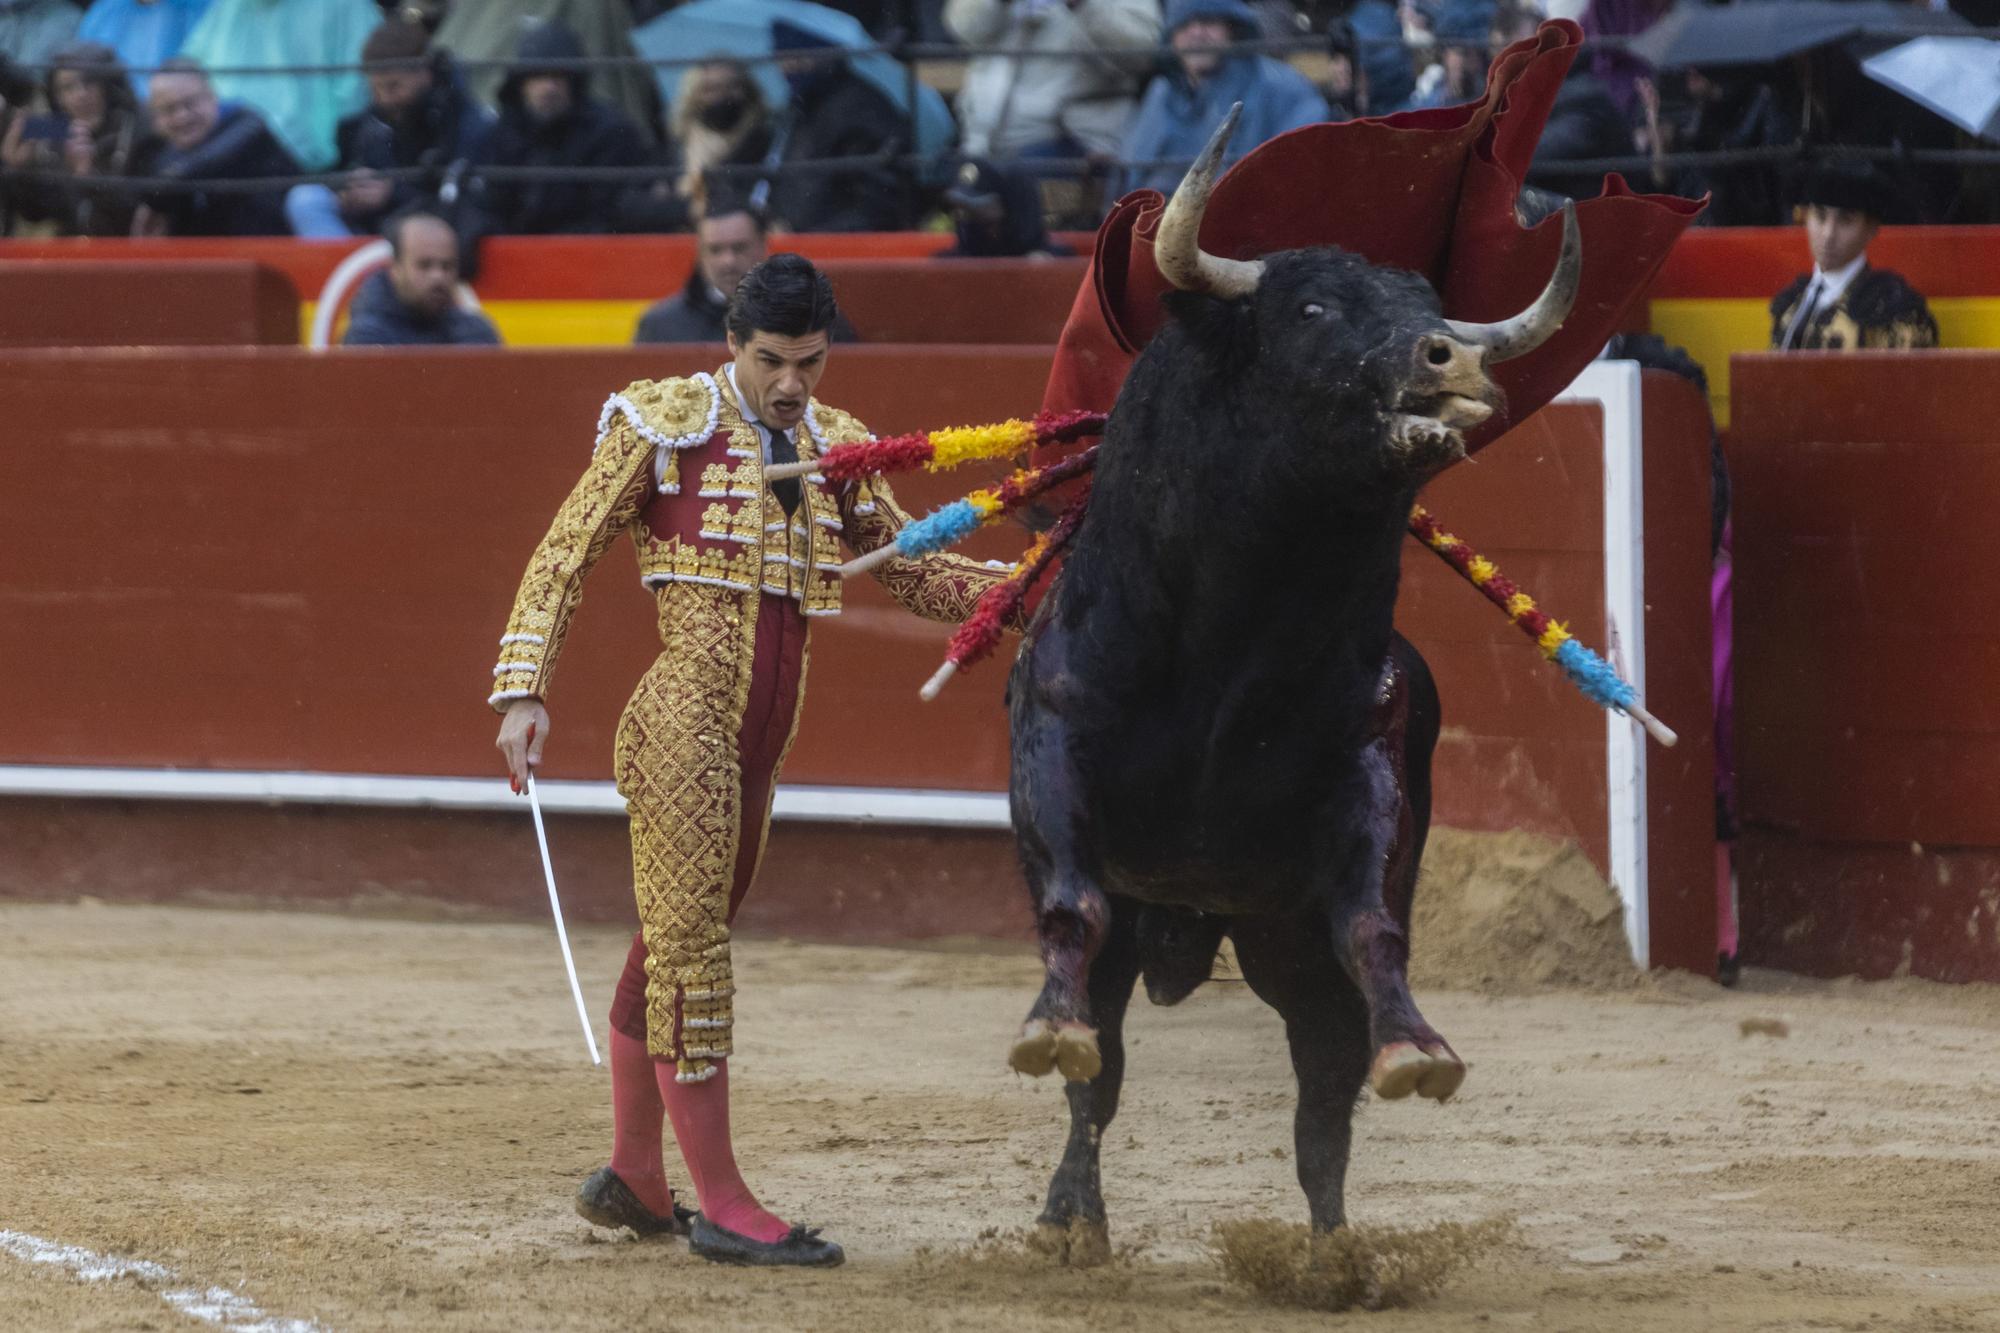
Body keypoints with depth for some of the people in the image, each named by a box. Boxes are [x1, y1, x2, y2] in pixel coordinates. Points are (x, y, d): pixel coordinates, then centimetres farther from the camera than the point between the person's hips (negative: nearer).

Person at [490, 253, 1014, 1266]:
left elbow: (912, 569, 19)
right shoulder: (663, 427, -4)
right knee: (689, 944, -7)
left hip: (759, 740, 7)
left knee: (675, 944, 16)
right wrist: (523, 692, -13)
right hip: (684, 717, -7)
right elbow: (562, 560, -4)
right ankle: (722, 1206, -8)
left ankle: (632, 1179, 27)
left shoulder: (832, 448, 13)